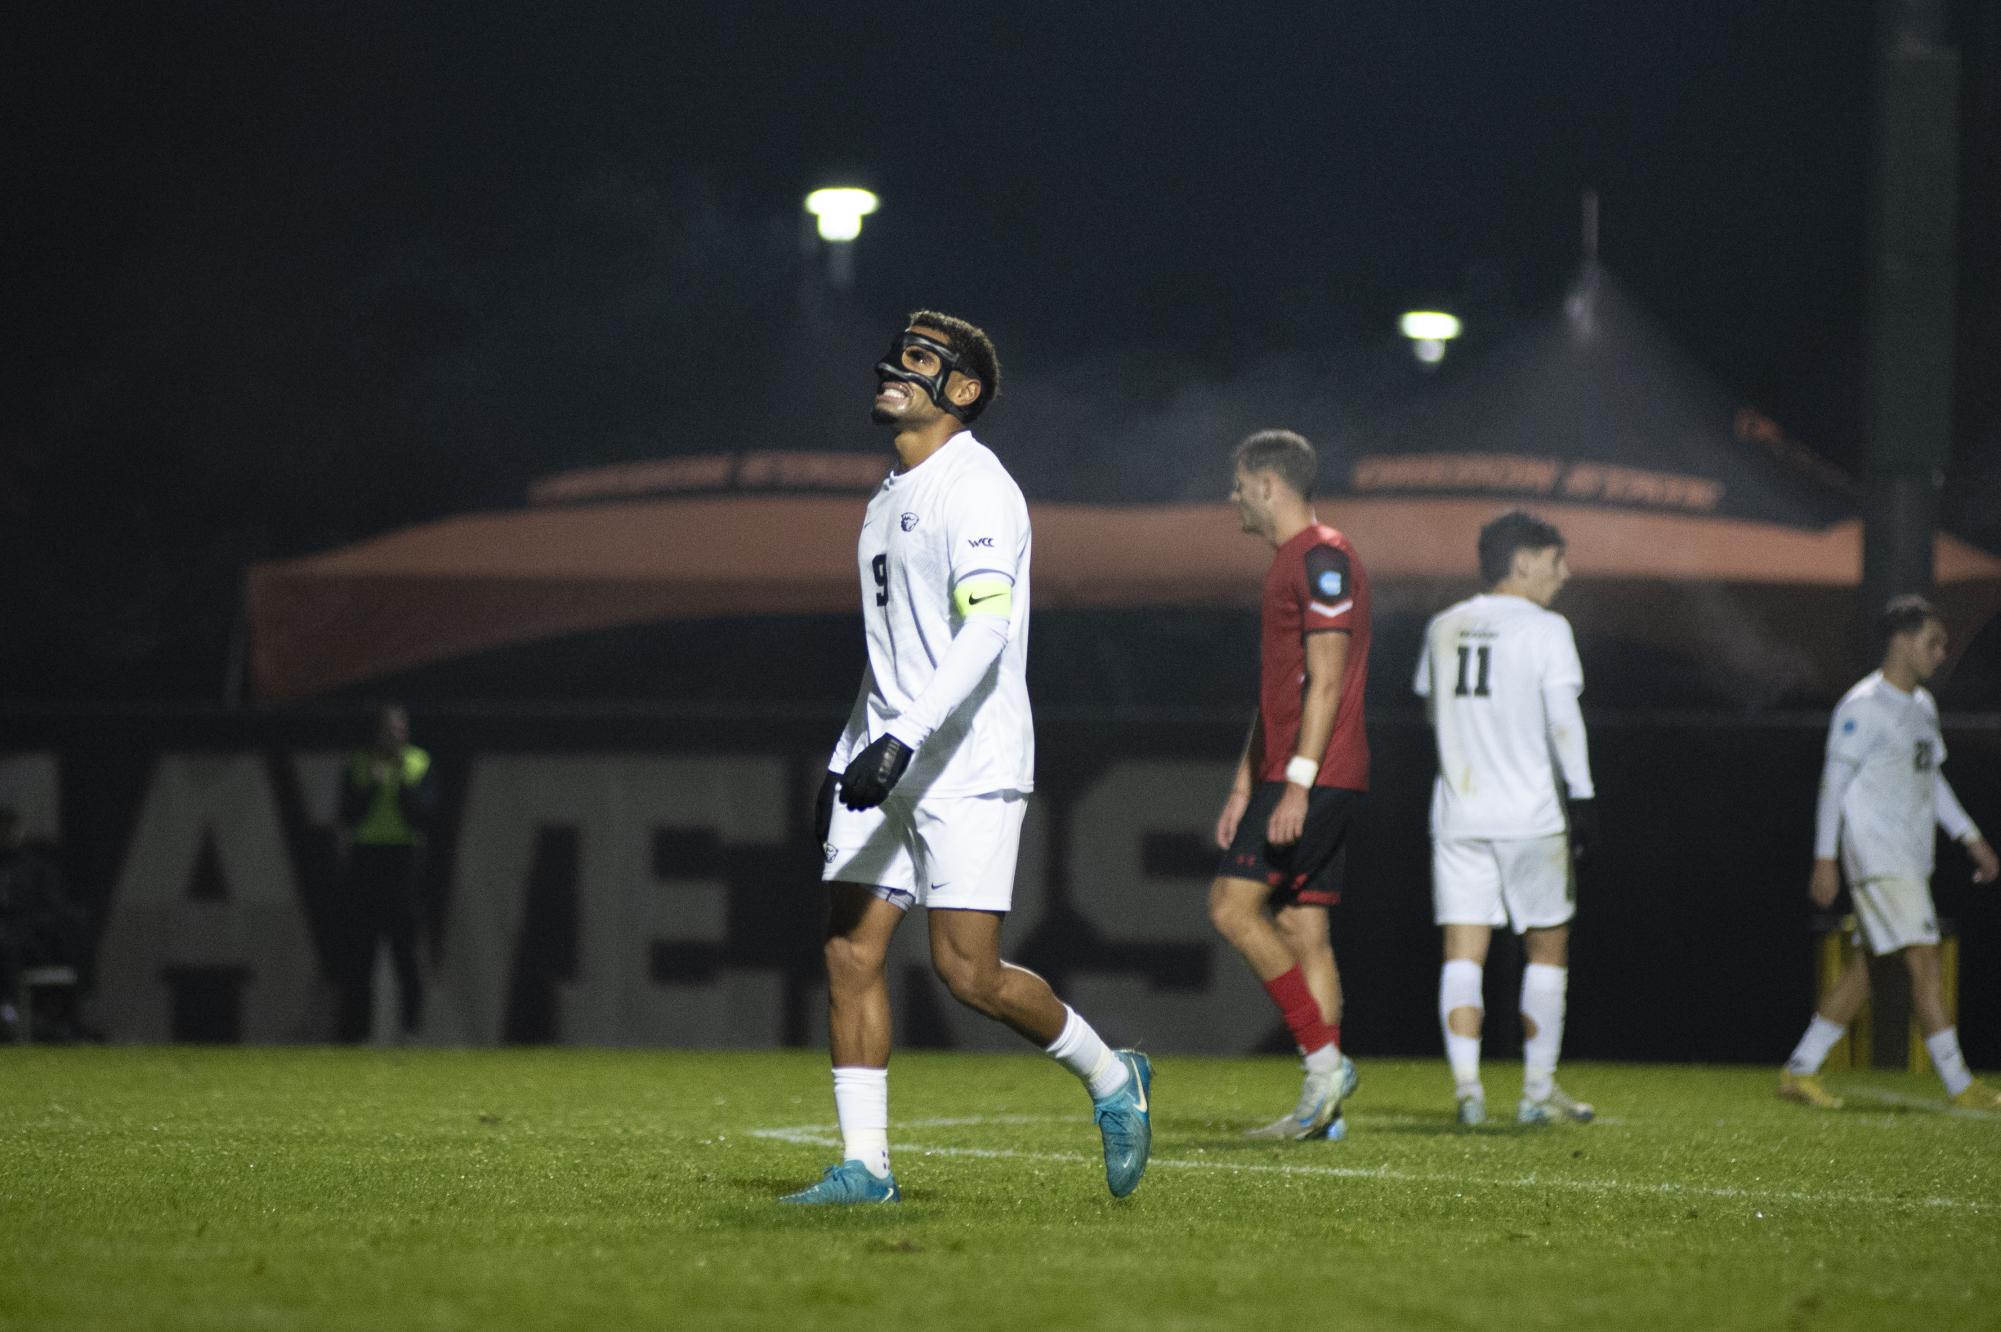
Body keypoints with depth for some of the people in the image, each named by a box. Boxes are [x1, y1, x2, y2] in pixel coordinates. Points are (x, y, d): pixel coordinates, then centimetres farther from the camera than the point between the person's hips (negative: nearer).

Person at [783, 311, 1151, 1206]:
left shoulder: (973, 488, -10)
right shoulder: (889, 499, 19)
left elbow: (985, 629, -22)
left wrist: (905, 739, -29)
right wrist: (845, 758, 23)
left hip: (966, 766, -9)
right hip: (888, 763, 9)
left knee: (968, 970, -10)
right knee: (850, 953, -1)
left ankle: (1111, 1076, 12)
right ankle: (864, 1166, 1)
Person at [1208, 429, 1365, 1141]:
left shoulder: (1323, 558, -11)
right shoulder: (1291, 562, 20)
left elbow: (1326, 679, -19)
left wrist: (1298, 781, -23)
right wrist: (1243, 787, 23)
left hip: (1315, 775, -10)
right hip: (1293, 775, 10)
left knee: (1233, 904, -13)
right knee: (1302, 927, 6)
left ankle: (1324, 1056, -13)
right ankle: (1322, 1106, 4)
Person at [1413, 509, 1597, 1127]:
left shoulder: (1442, 628, 9)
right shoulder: (1545, 630, -7)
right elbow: (1563, 721, -12)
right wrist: (1582, 797, -9)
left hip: (1457, 815, 4)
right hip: (1532, 815, -4)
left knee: (1463, 950, 1)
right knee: (1547, 948, 9)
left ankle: (1466, 1084, -12)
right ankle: (1538, 1089, 10)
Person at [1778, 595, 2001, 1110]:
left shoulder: (1923, 707, 17)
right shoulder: (1863, 706, -11)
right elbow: (1834, 781, -11)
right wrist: (1825, 858, -14)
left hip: (1910, 862, 9)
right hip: (1876, 855, -9)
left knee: (1863, 969, 8)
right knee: (1924, 958, -12)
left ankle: (1800, 1070, 13)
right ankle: (1960, 1084, -13)